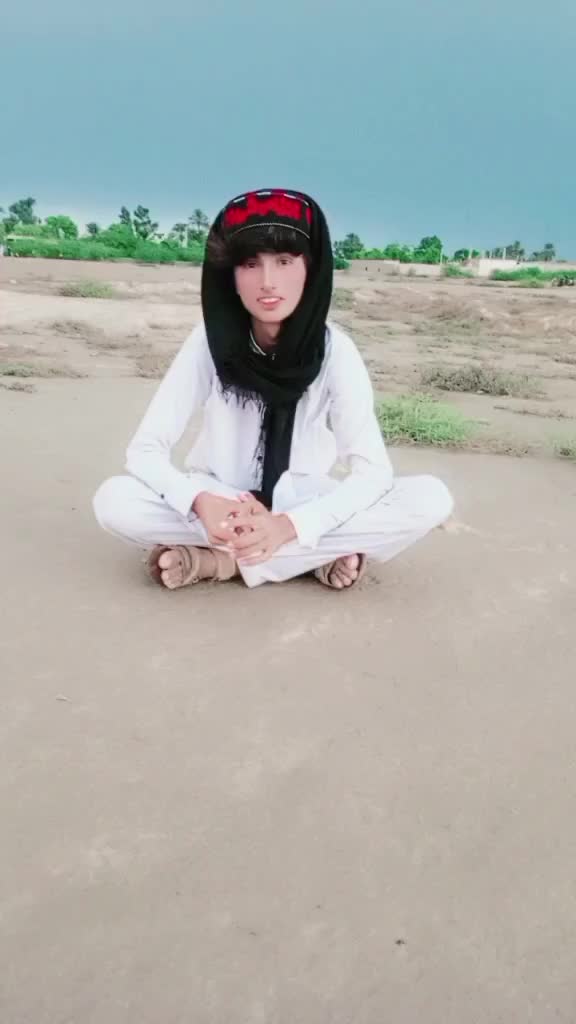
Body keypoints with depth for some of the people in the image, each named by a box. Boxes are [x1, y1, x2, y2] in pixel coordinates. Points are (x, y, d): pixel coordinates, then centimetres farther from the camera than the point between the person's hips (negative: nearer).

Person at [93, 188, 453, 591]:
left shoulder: (334, 349, -16)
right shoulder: (210, 340, -15)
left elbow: (373, 470, -21)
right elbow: (145, 449, -16)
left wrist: (291, 525, -37)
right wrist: (201, 503, -36)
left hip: (299, 504, 0)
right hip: (223, 507, 0)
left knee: (431, 500, -25)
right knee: (113, 500, -28)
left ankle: (219, 561, -21)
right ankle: (319, 556, -20)